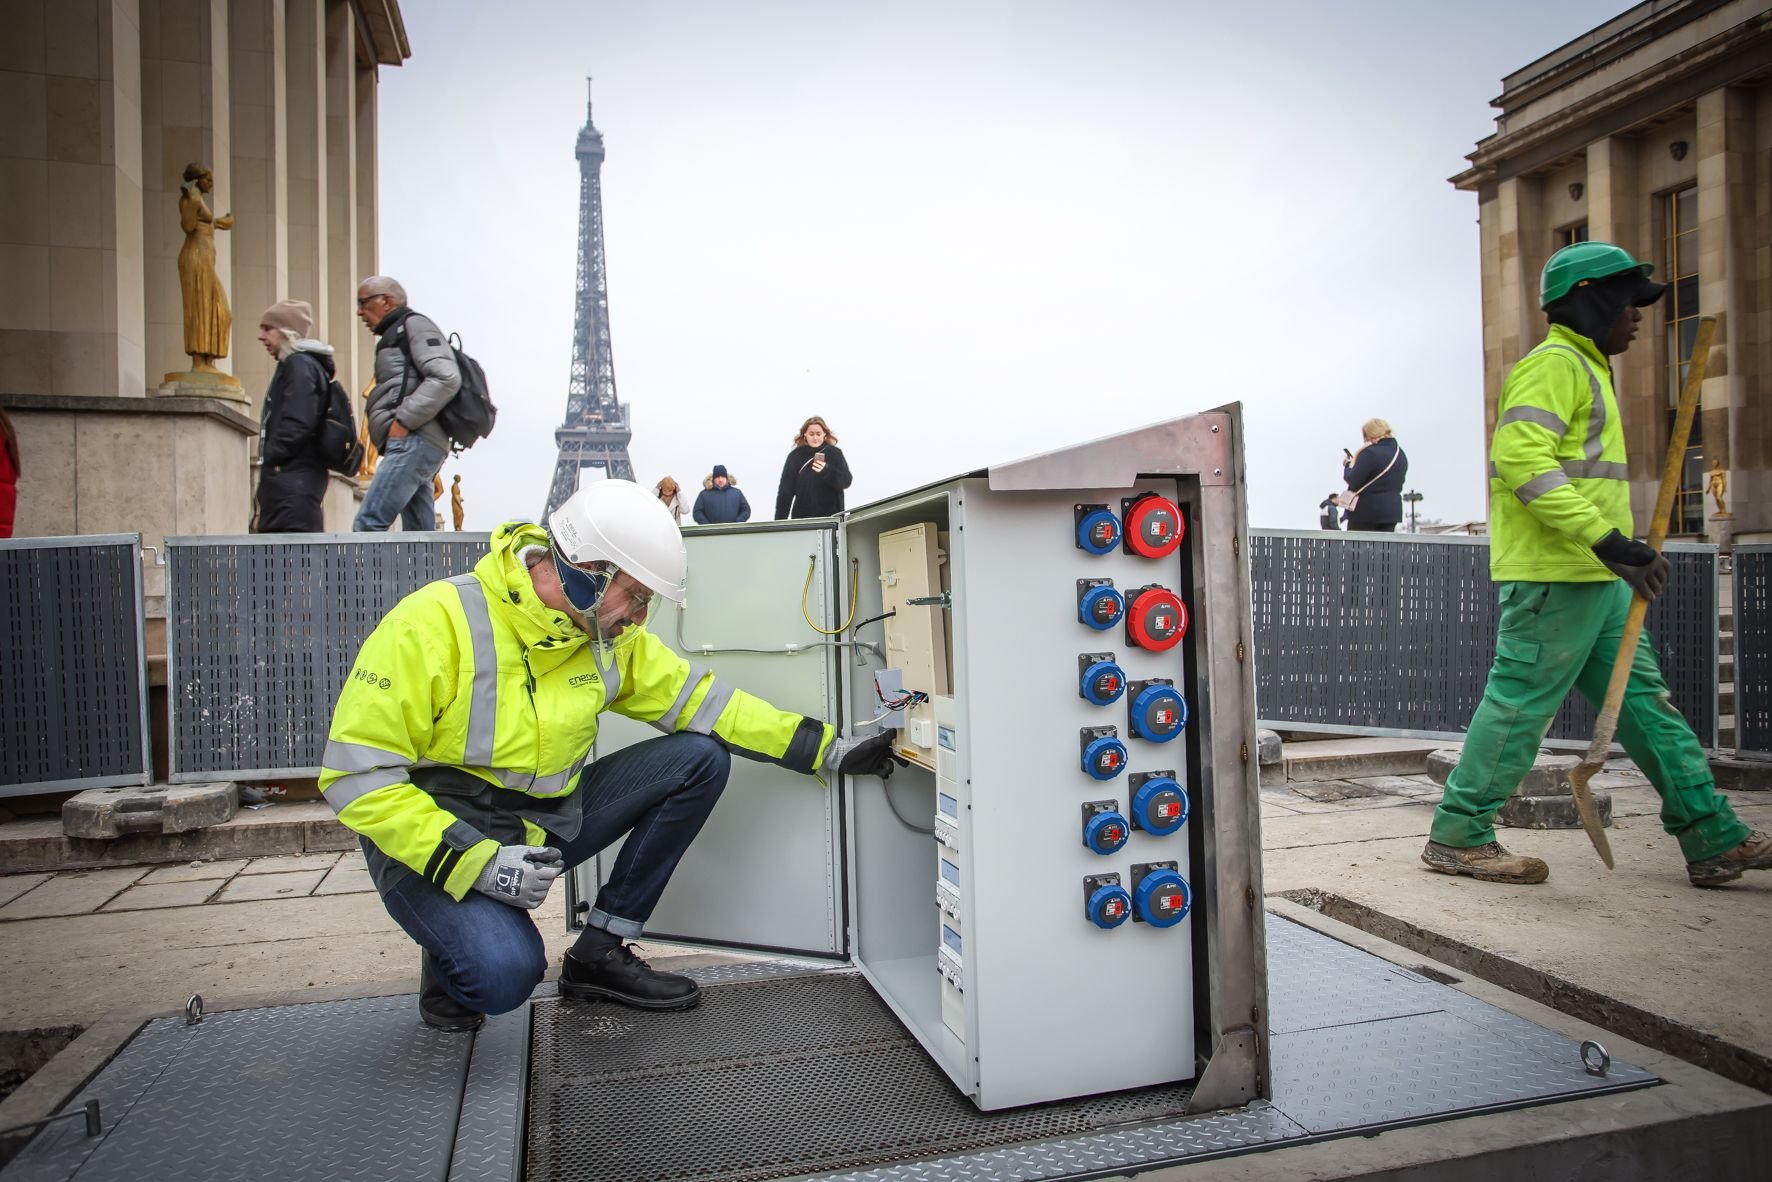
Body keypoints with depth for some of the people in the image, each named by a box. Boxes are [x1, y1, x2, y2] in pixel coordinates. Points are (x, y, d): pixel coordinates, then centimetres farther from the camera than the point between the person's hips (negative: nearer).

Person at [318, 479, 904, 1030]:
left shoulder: (611, 636, -3)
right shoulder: (435, 623, -22)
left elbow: (700, 700, 2)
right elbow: (356, 775, -21)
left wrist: (829, 751, -3)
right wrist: (476, 861, -30)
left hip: (546, 822, 6)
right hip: (432, 841, -6)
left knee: (699, 757, -8)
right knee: (505, 973, -35)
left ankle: (598, 953, 0)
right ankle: (454, 952, 5)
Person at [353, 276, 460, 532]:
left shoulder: (415, 324, 3)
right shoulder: (395, 336, 31)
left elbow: (446, 378, -13)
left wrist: (404, 421, -15)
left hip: (413, 443, -10)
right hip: (411, 445, 10)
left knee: (367, 525, -17)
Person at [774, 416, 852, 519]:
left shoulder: (835, 453, 1)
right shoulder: (795, 455, 3)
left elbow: (846, 481, -7)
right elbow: (786, 490, 2)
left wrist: (827, 471, -25)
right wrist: (780, 520, -3)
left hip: (830, 516, -1)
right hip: (802, 517, 1)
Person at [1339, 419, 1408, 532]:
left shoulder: (1370, 453, -16)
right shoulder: (1401, 455, 11)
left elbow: (1353, 482, -16)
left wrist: (1349, 465, 4)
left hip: (1366, 511, -7)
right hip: (1392, 511, 7)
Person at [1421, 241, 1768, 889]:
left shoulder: (1585, 370, 25)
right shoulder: (1554, 363, -9)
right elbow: (1521, 460, -24)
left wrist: (1623, 552, 22)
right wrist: (1608, 539, -26)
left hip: (1596, 579, 11)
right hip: (1555, 575, -11)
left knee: (1644, 700, 11)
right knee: (1520, 703, -7)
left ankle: (1714, 840, 18)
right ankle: (1458, 836, 2)